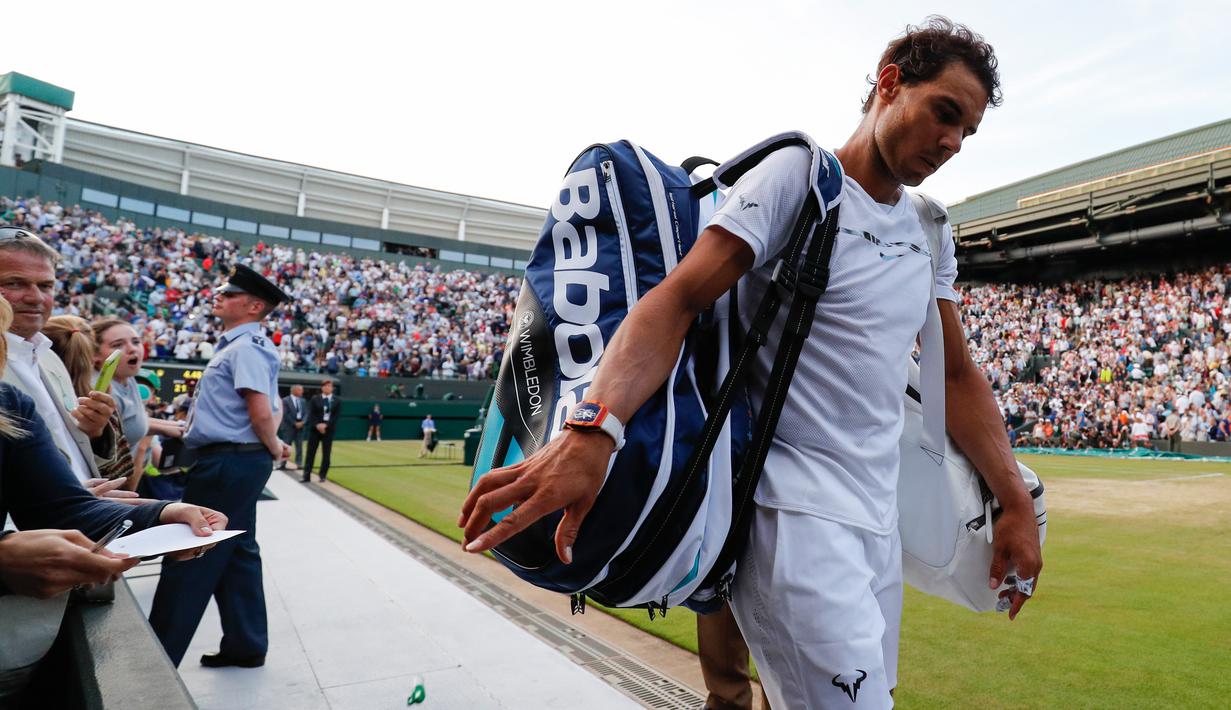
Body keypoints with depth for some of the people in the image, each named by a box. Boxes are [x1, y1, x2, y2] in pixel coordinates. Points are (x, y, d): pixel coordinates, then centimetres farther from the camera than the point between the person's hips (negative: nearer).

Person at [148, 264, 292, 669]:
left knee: (189, 555, -2)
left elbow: (261, 411, -23)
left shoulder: (243, 347, -13)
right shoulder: (243, 346, 19)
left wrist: (274, 450, -8)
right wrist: (273, 444, 8)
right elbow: (273, 408, 22)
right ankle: (246, 646, 24)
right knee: (236, 552, 14)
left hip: (228, 463, -10)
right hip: (237, 462, 10)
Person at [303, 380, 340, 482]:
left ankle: (323, 475, 11)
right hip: (315, 428, 0)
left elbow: (336, 416, -4)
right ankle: (306, 475, 3)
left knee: (326, 454, 3)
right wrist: (317, 425, -17)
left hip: (328, 429, 0)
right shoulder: (315, 399, 5)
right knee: (310, 452, 0)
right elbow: (311, 414, -2)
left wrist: (326, 425, -15)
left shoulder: (337, 400, 4)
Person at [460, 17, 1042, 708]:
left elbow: (957, 375, 18)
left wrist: (1017, 503, 13)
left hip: (879, 517, 8)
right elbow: (680, 298, -21)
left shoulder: (931, 235, 14)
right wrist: (594, 428, -36)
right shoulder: (798, 174, -9)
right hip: (794, 506, -8)